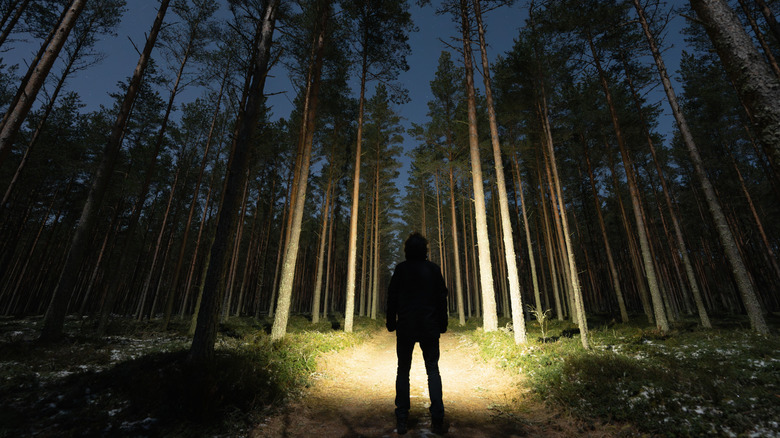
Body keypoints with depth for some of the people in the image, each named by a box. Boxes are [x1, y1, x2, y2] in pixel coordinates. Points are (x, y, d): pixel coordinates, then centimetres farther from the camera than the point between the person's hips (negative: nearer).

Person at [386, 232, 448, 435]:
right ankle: (437, 419, 10)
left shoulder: (401, 269, -4)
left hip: (405, 328, -1)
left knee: (403, 370, 11)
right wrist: (442, 324, 12)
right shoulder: (433, 269, -1)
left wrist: (391, 323, 8)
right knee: (433, 369, 12)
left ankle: (402, 420, 14)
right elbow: (442, 298, 3)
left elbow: (392, 298, -1)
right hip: (429, 328, 1)